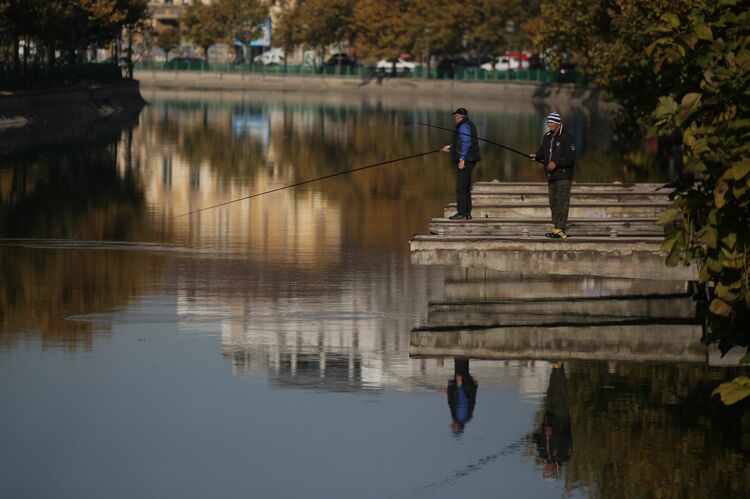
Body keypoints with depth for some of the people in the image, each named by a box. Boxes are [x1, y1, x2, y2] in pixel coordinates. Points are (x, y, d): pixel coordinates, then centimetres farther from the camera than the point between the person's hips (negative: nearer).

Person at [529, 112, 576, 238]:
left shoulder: (567, 137, -10)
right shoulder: (547, 137, 15)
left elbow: (571, 157, -15)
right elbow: (543, 151, 24)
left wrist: (556, 163, -23)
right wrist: (536, 156, 2)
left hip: (563, 175, -9)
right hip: (551, 175, 9)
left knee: (562, 202, -11)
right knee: (553, 202, 12)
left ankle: (561, 229, -14)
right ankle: (556, 227, 19)